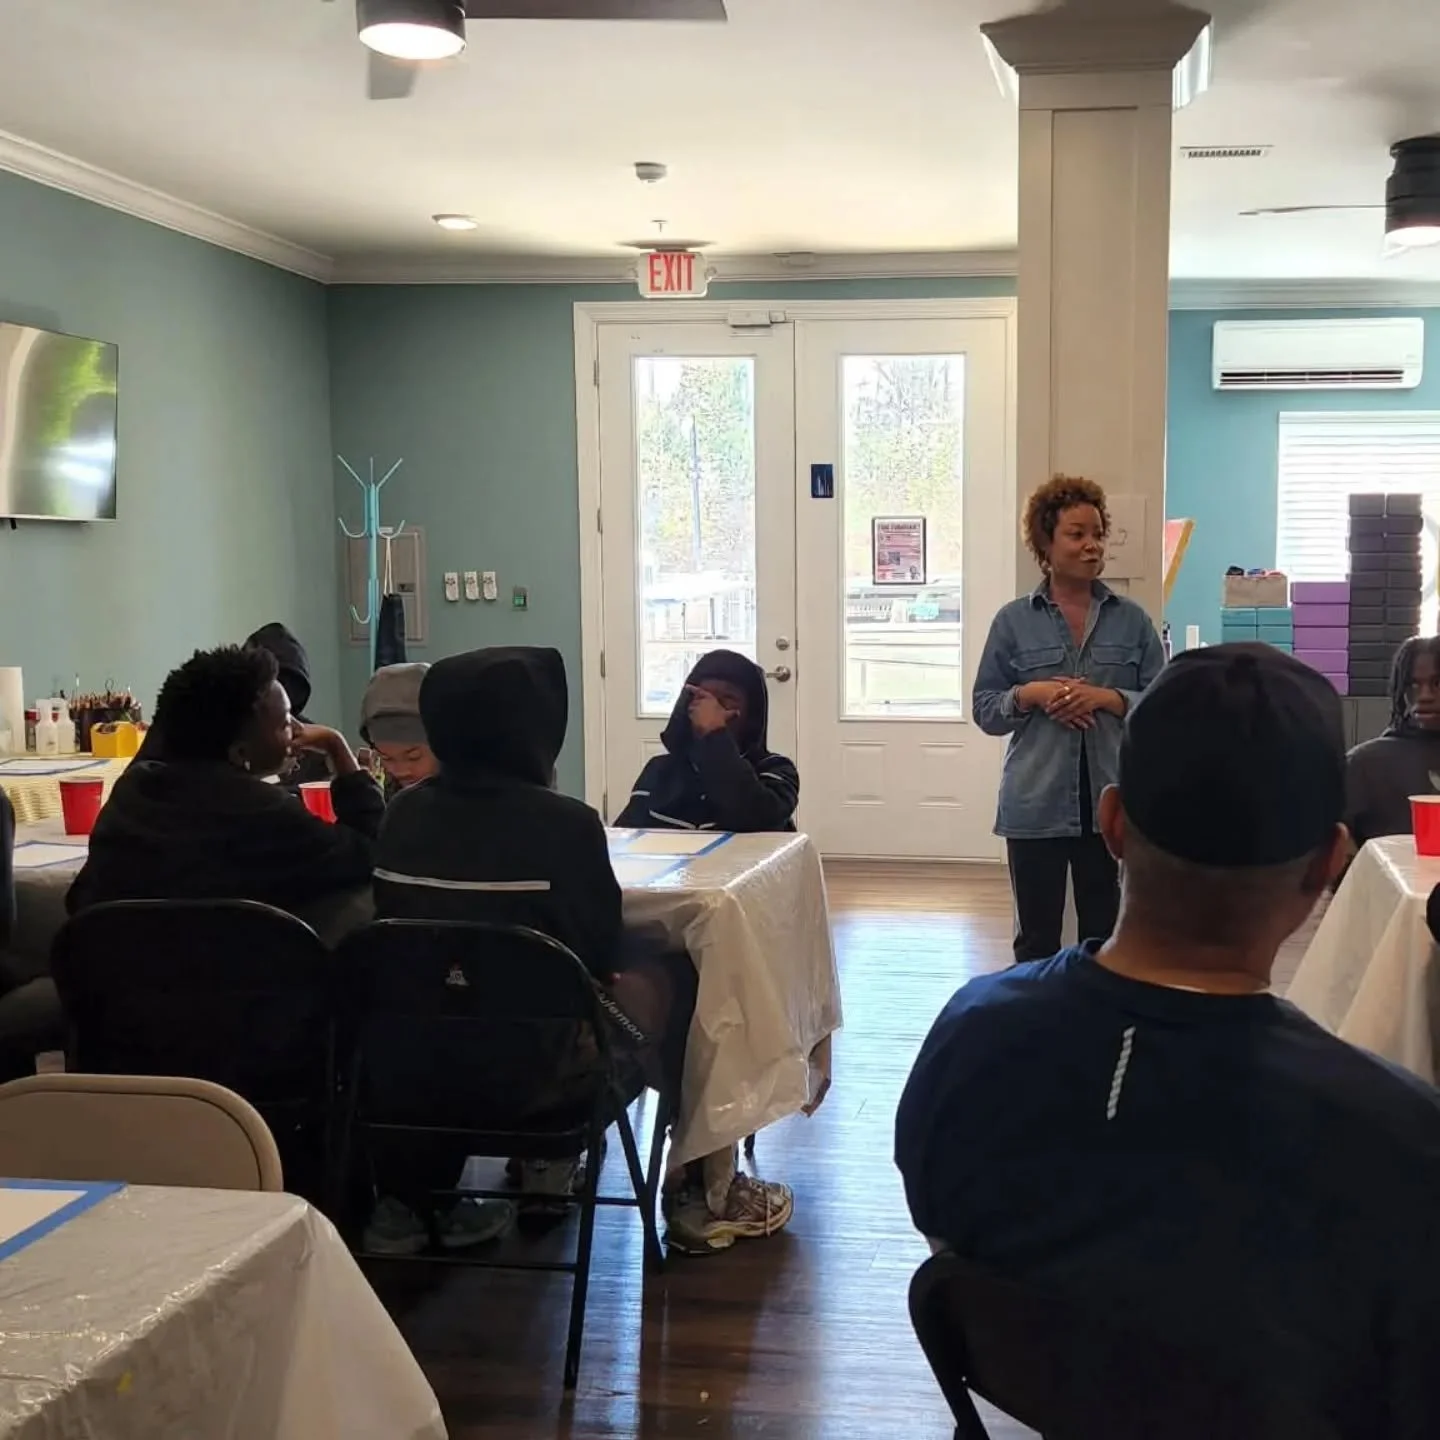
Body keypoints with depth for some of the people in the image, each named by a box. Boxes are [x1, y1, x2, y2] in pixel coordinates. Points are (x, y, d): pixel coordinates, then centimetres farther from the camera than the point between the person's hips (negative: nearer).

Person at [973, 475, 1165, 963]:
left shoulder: (1131, 620, 5)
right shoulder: (1014, 621, 3)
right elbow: (985, 709, 5)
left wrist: (1106, 698, -13)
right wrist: (1031, 695, -13)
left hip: (1113, 801, 1)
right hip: (1037, 804, 0)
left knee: (1107, 937, 8)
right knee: (1036, 939, 8)